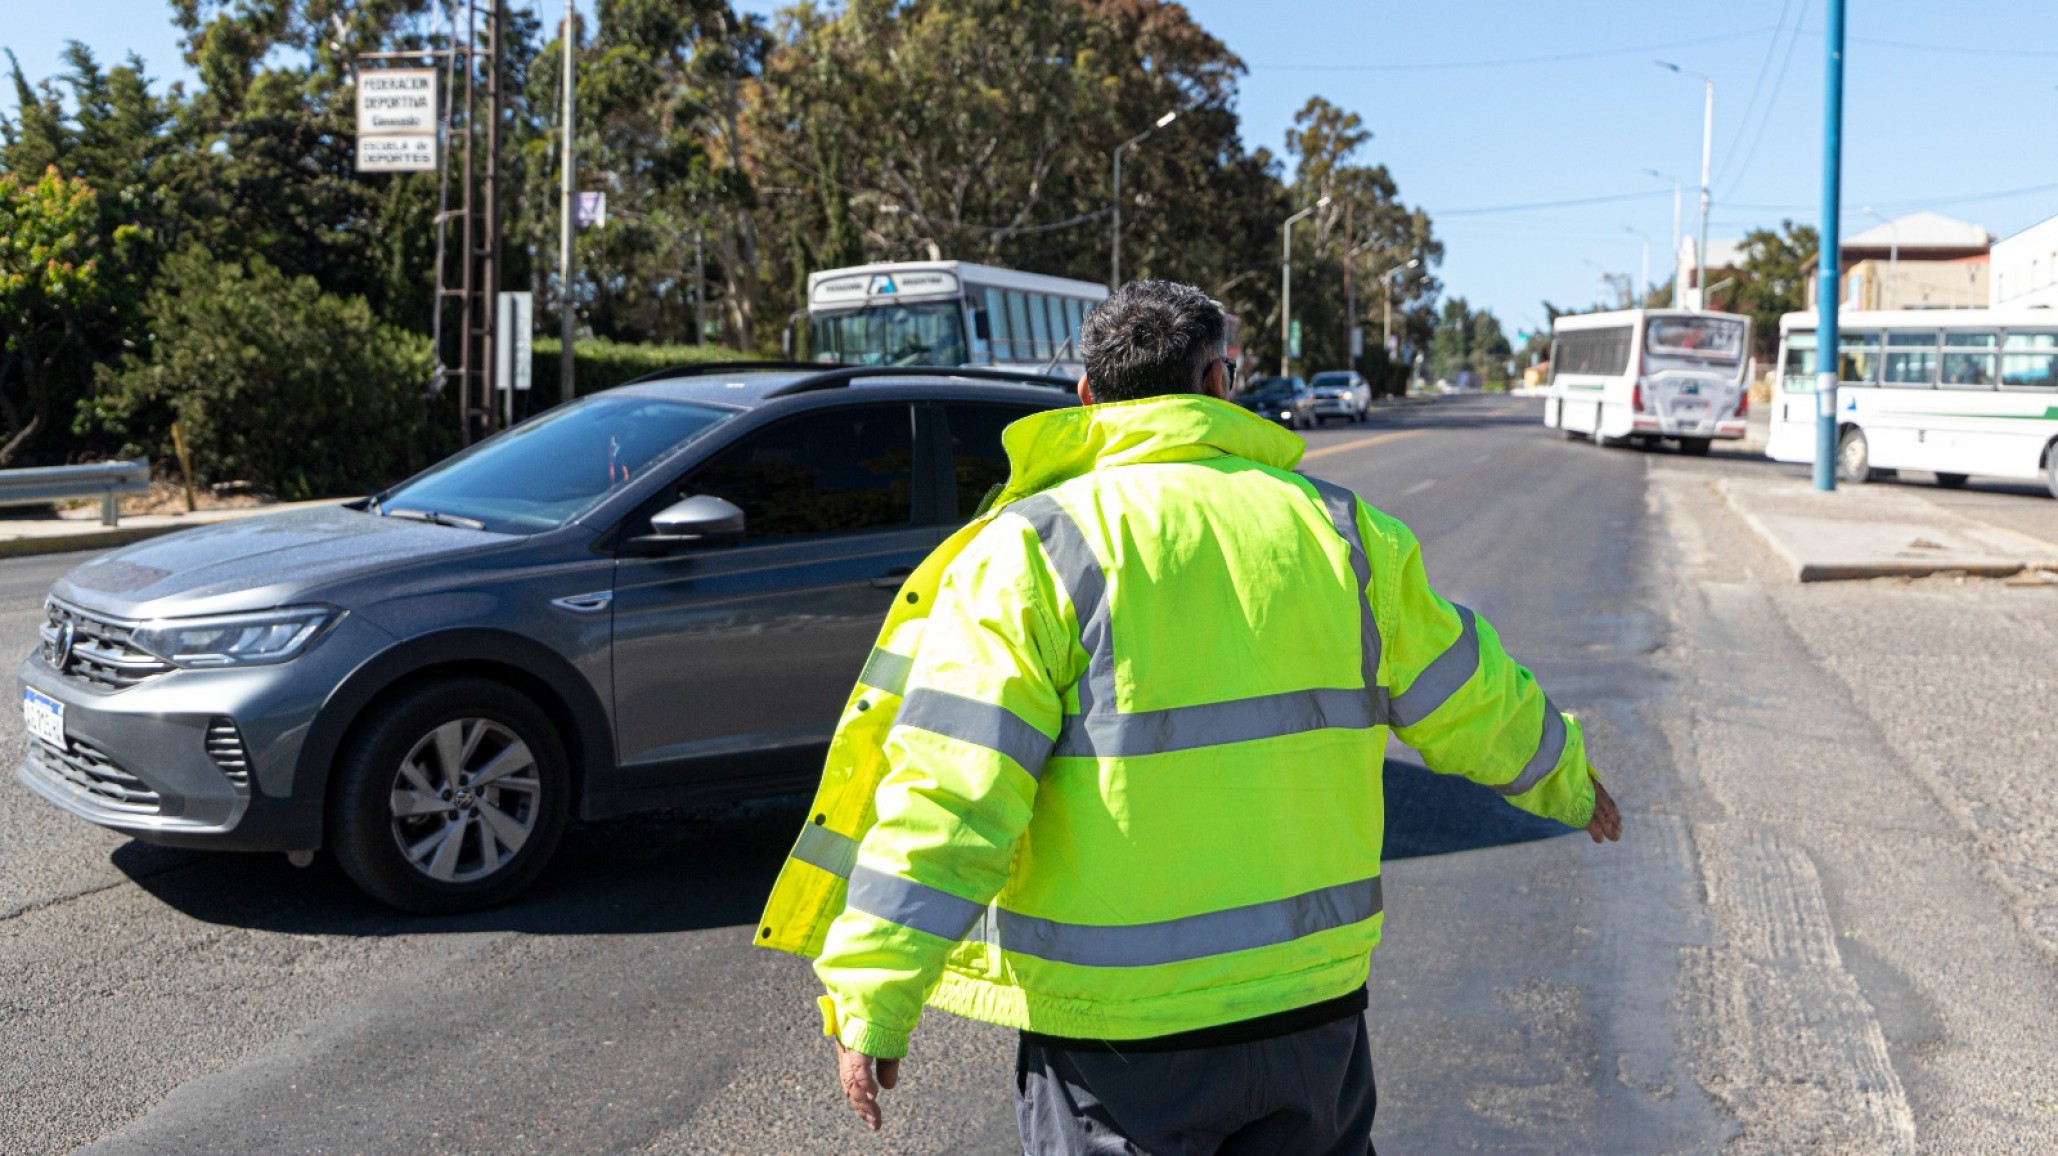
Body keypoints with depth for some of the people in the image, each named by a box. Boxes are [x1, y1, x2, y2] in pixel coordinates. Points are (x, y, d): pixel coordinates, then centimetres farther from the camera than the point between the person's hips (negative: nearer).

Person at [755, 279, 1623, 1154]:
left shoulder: (1035, 547, -10)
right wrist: (1568, 783, 33)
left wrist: (870, 997, -12)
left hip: (1116, 1028, -3)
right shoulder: (1335, 526, 3)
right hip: (1315, 995, 4)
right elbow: (1468, 698, 15)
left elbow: (948, 793, -17)